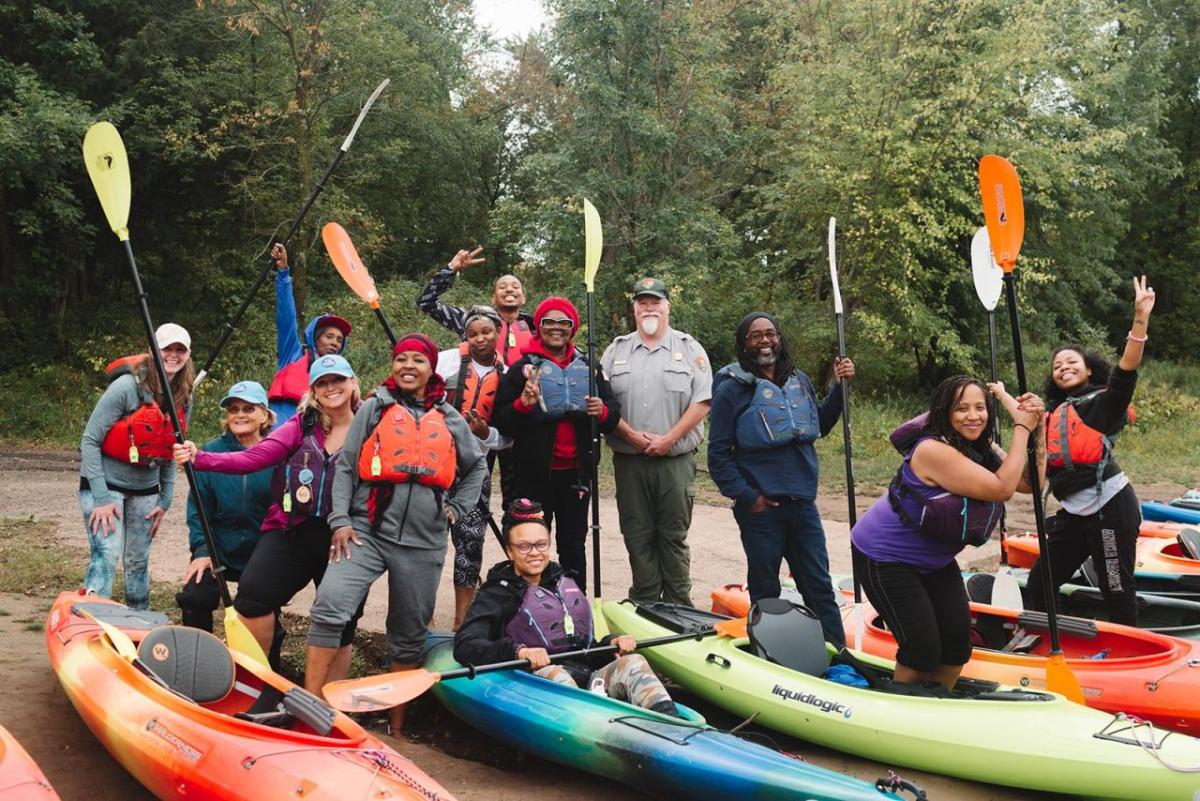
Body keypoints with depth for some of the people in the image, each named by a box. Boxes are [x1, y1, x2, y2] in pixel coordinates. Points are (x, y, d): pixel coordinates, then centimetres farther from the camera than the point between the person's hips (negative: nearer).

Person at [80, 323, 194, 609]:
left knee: (138, 562, 12)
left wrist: (165, 500, 6)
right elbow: (90, 440, -16)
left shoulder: (183, 398, 0)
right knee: (105, 557, -16)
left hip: (146, 490, 6)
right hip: (106, 485, -6)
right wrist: (100, 498, -19)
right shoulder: (128, 386, -18)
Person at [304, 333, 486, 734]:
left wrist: (457, 508, 15)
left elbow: (476, 466, 27)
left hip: (423, 542, 2)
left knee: (409, 636, 8)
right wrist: (341, 520, -6)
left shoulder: (450, 419, 13)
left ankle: (396, 725, 20)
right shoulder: (374, 408, 6)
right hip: (367, 531, -2)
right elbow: (346, 465, 3)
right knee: (330, 606, -23)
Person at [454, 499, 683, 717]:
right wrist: (517, 651, -26)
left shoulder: (565, 584, 25)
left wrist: (611, 644, 5)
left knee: (634, 662, -20)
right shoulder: (497, 594, 7)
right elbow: (464, 646, -9)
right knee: (554, 674, -36)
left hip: (587, 682, 5)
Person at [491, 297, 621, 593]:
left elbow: (613, 417, 10)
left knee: (573, 546, 11)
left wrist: (602, 412, -13)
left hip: (576, 471, 3)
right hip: (535, 472, -3)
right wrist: (523, 404, -24)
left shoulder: (588, 368, 10)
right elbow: (499, 422, -6)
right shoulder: (524, 368, -1)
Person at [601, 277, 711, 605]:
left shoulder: (690, 349, 5)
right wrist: (631, 435, -8)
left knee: (674, 536, 2)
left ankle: (679, 609, 9)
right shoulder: (617, 350, 11)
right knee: (638, 536, 6)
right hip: (629, 461, 2)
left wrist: (668, 439, -12)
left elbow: (702, 402, -2)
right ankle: (643, 606, 15)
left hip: (676, 460, -2)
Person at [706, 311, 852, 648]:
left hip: (803, 503, 5)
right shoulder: (732, 389, -7)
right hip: (761, 507, -5)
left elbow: (819, 425, 25)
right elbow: (718, 455, -8)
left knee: (819, 587, 11)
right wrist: (746, 497, -13)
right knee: (766, 592, 7)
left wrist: (839, 387, 12)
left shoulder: (800, 382, 10)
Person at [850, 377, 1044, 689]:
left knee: (958, 639, 2)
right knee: (923, 647, -10)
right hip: (884, 557, -9)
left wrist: (1036, 429, -14)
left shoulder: (981, 447, -1)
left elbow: (1029, 483, -3)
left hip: (933, 558, 9)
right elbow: (1002, 489, -32)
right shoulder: (933, 450, -30)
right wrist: (1022, 428, -26)